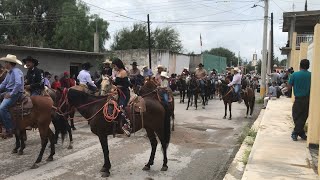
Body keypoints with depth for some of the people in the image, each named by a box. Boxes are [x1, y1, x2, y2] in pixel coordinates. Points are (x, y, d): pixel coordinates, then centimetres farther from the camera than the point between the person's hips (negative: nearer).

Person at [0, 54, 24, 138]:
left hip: (15, 93, -11)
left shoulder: (16, 71, -14)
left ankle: (10, 129, -16)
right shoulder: (9, 72, 17)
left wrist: (11, 94, -23)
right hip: (8, 92, 11)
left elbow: (18, 84, -27)